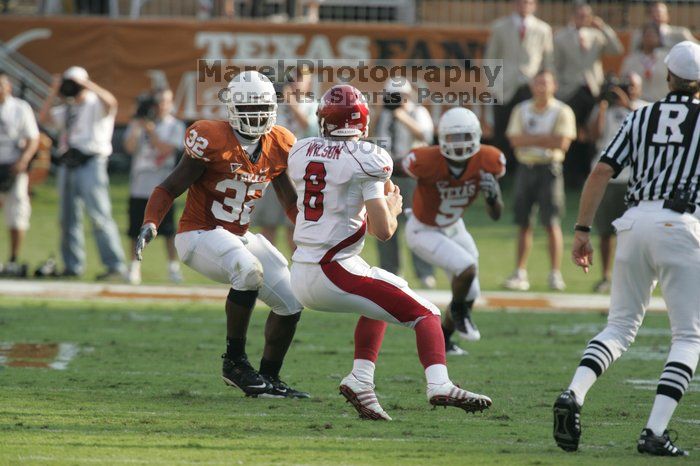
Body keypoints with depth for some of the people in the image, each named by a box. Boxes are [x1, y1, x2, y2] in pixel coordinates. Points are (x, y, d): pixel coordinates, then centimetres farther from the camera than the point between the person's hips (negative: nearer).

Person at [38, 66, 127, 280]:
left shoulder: (96, 105, -1)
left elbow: (110, 102, -23)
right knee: (68, 219, 9)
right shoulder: (68, 109, 20)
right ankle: (73, 266, 17)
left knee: (100, 217, -13)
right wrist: (54, 92, 7)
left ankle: (116, 266, -16)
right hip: (68, 165, 8)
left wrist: (87, 83, -15)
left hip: (90, 164, -8)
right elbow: (44, 118, 13)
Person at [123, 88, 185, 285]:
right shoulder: (138, 124, 7)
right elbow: (130, 147, -5)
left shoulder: (175, 126, 5)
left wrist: (151, 131, -13)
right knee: (137, 230, 1)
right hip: (140, 185, 1)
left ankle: (173, 268, 5)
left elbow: (168, 149, -9)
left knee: (168, 229, -3)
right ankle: (134, 267, 8)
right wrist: (137, 126, -14)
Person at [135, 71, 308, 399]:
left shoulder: (278, 148, 1)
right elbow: (169, 190, -13)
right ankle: (235, 361, -20)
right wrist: (150, 225, -27)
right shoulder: (212, 141, -18)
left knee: (291, 302, 2)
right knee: (250, 272, -34)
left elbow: (291, 202, 14)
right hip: (199, 235, -7)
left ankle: (269, 378, 20)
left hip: (239, 237, 8)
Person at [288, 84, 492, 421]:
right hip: (336, 273, -7)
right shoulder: (365, 159, -10)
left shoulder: (301, 153, 9)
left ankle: (360, 381, 19)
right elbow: (382, 231, -14)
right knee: (425, 314, -1)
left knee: (382, 301, 31)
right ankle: (440, 386, -25)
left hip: (301, 277, 7)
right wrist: (394, 206, 8)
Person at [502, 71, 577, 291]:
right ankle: (520, 273, 11)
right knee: (523, 222, 6)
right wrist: (545, 138, -10)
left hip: (549, 168, -4)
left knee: (551, 222, -7)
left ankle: (555, 273, -3)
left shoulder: (562, 112, -1)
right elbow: (515, 139, -3)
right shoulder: (522, 110, 10)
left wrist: (531, 139, -8)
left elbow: (562, 142, -13)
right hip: (526, 168, 4)